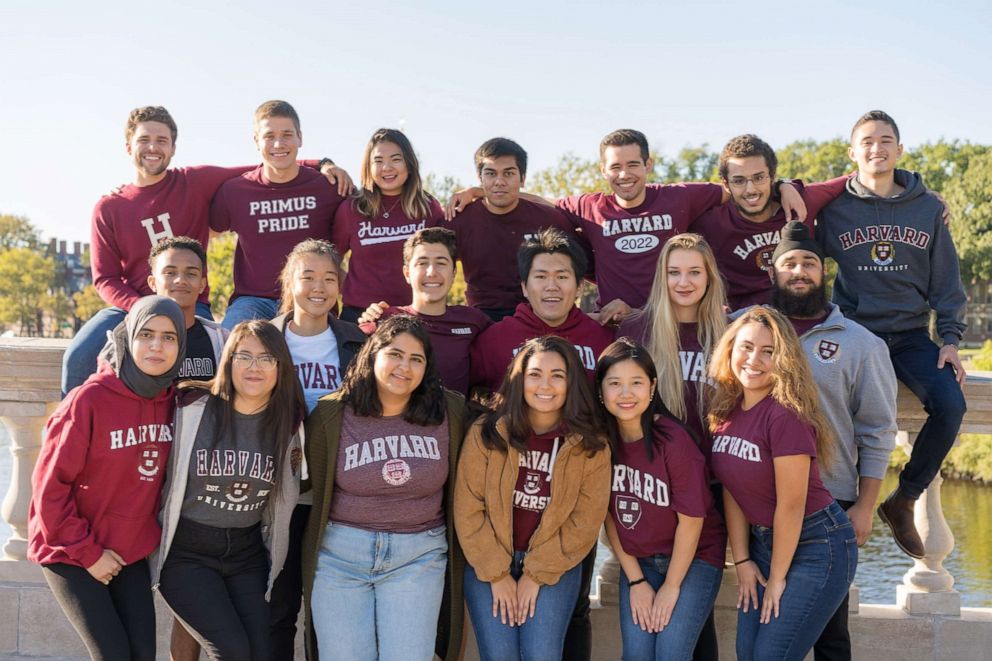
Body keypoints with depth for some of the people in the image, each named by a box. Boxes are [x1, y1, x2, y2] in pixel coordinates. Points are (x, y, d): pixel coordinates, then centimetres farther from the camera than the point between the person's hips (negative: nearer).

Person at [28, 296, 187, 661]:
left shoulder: (172, 401, -3)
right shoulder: (89, 400, -19)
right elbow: (49, 486, -16)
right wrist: (87, 553, -13)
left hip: (130, 553, 5)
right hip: (70, 553, -5)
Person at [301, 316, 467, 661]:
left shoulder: (449, 412, -1)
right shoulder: (331, 414, -3)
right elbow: (315, 491, 4)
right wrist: (309, 561, 7)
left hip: (419, 557, 0)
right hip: (340, 554, 0)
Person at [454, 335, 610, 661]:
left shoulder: (591, 446, -6)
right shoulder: (486, 433, -7)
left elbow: (585, 520, -6)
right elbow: (468, 508, -7)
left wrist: (537, 574, -10)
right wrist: (496, 573, -9)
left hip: (555, 568, 0)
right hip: (487, 565, 0)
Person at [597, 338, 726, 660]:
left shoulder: (673, 439, -22)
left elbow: (691, 518, -16)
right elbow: (609, 513, -1)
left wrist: (671, 586, -9)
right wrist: (636, 581, -2)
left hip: (694, 558, -4)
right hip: (637, 561, 4)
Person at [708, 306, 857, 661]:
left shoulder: (786, 415, -23)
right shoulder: (727, 410, -1)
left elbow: (791, 505, -19)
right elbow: (732, 491, 3)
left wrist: (777, 578, -11)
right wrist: (742, 560, 1)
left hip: (817, 544, -7)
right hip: (762, 541, 7)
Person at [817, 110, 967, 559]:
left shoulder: (928, 207, 8)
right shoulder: (835, 207, 3)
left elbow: (946, 279, 10)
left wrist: (950, 338, 2)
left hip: (910, 334, 2)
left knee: (950, 405, -22)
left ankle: (903, 500, -2)